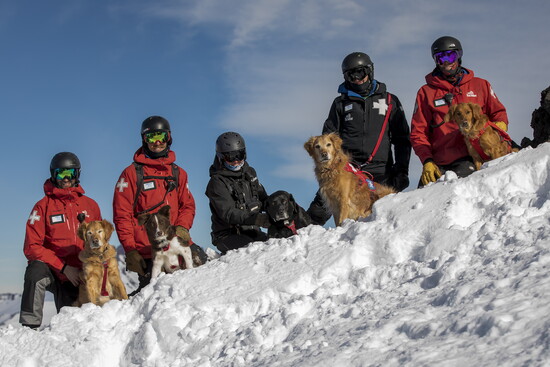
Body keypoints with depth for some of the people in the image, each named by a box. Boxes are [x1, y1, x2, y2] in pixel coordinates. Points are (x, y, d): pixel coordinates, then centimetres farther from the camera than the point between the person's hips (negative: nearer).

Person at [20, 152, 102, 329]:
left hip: (81, 275, 3)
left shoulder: (90, 205, 9)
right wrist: (63, 268, -17)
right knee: (36, 270, -35)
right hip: (53, 272, -3)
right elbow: (32, 247, -8)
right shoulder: (43, 206, -1)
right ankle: (29, 326, -29)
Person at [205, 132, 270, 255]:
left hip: (252, 231, 7)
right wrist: (257, 219, -34)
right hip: (228, 235, -7)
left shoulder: (249, 173, 15)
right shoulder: (217, 182, -8)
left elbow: (262, 198, 24)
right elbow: (228, 214, -20)